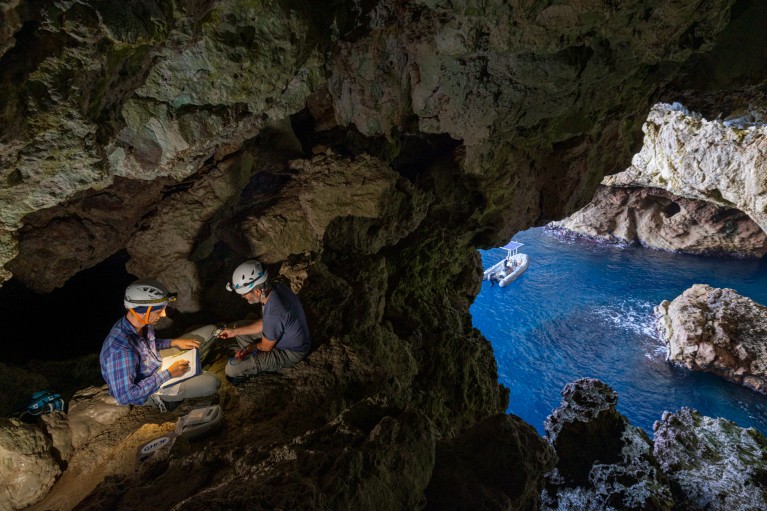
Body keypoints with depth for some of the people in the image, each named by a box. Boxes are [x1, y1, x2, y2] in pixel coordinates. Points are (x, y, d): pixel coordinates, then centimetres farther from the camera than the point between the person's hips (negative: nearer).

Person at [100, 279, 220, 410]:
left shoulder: (144, 324, -13)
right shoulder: (120, 349, -40)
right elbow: (125, 396, -36)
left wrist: (174, 342, -5)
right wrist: (168, 374, -31)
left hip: (157, 366, 8)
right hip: (149, 391, -8)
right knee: (212, 383, -17)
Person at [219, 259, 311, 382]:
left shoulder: (273, 314, -38)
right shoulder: (277, 288, -12)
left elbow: (266, 346, -18)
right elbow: (264, 324, 5)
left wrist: (250, 348, 3)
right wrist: (235, 332, 5)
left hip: (289, 354, -9)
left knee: (231, 370, -16)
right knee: (238, 326, 15)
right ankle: (256, 361, 18)